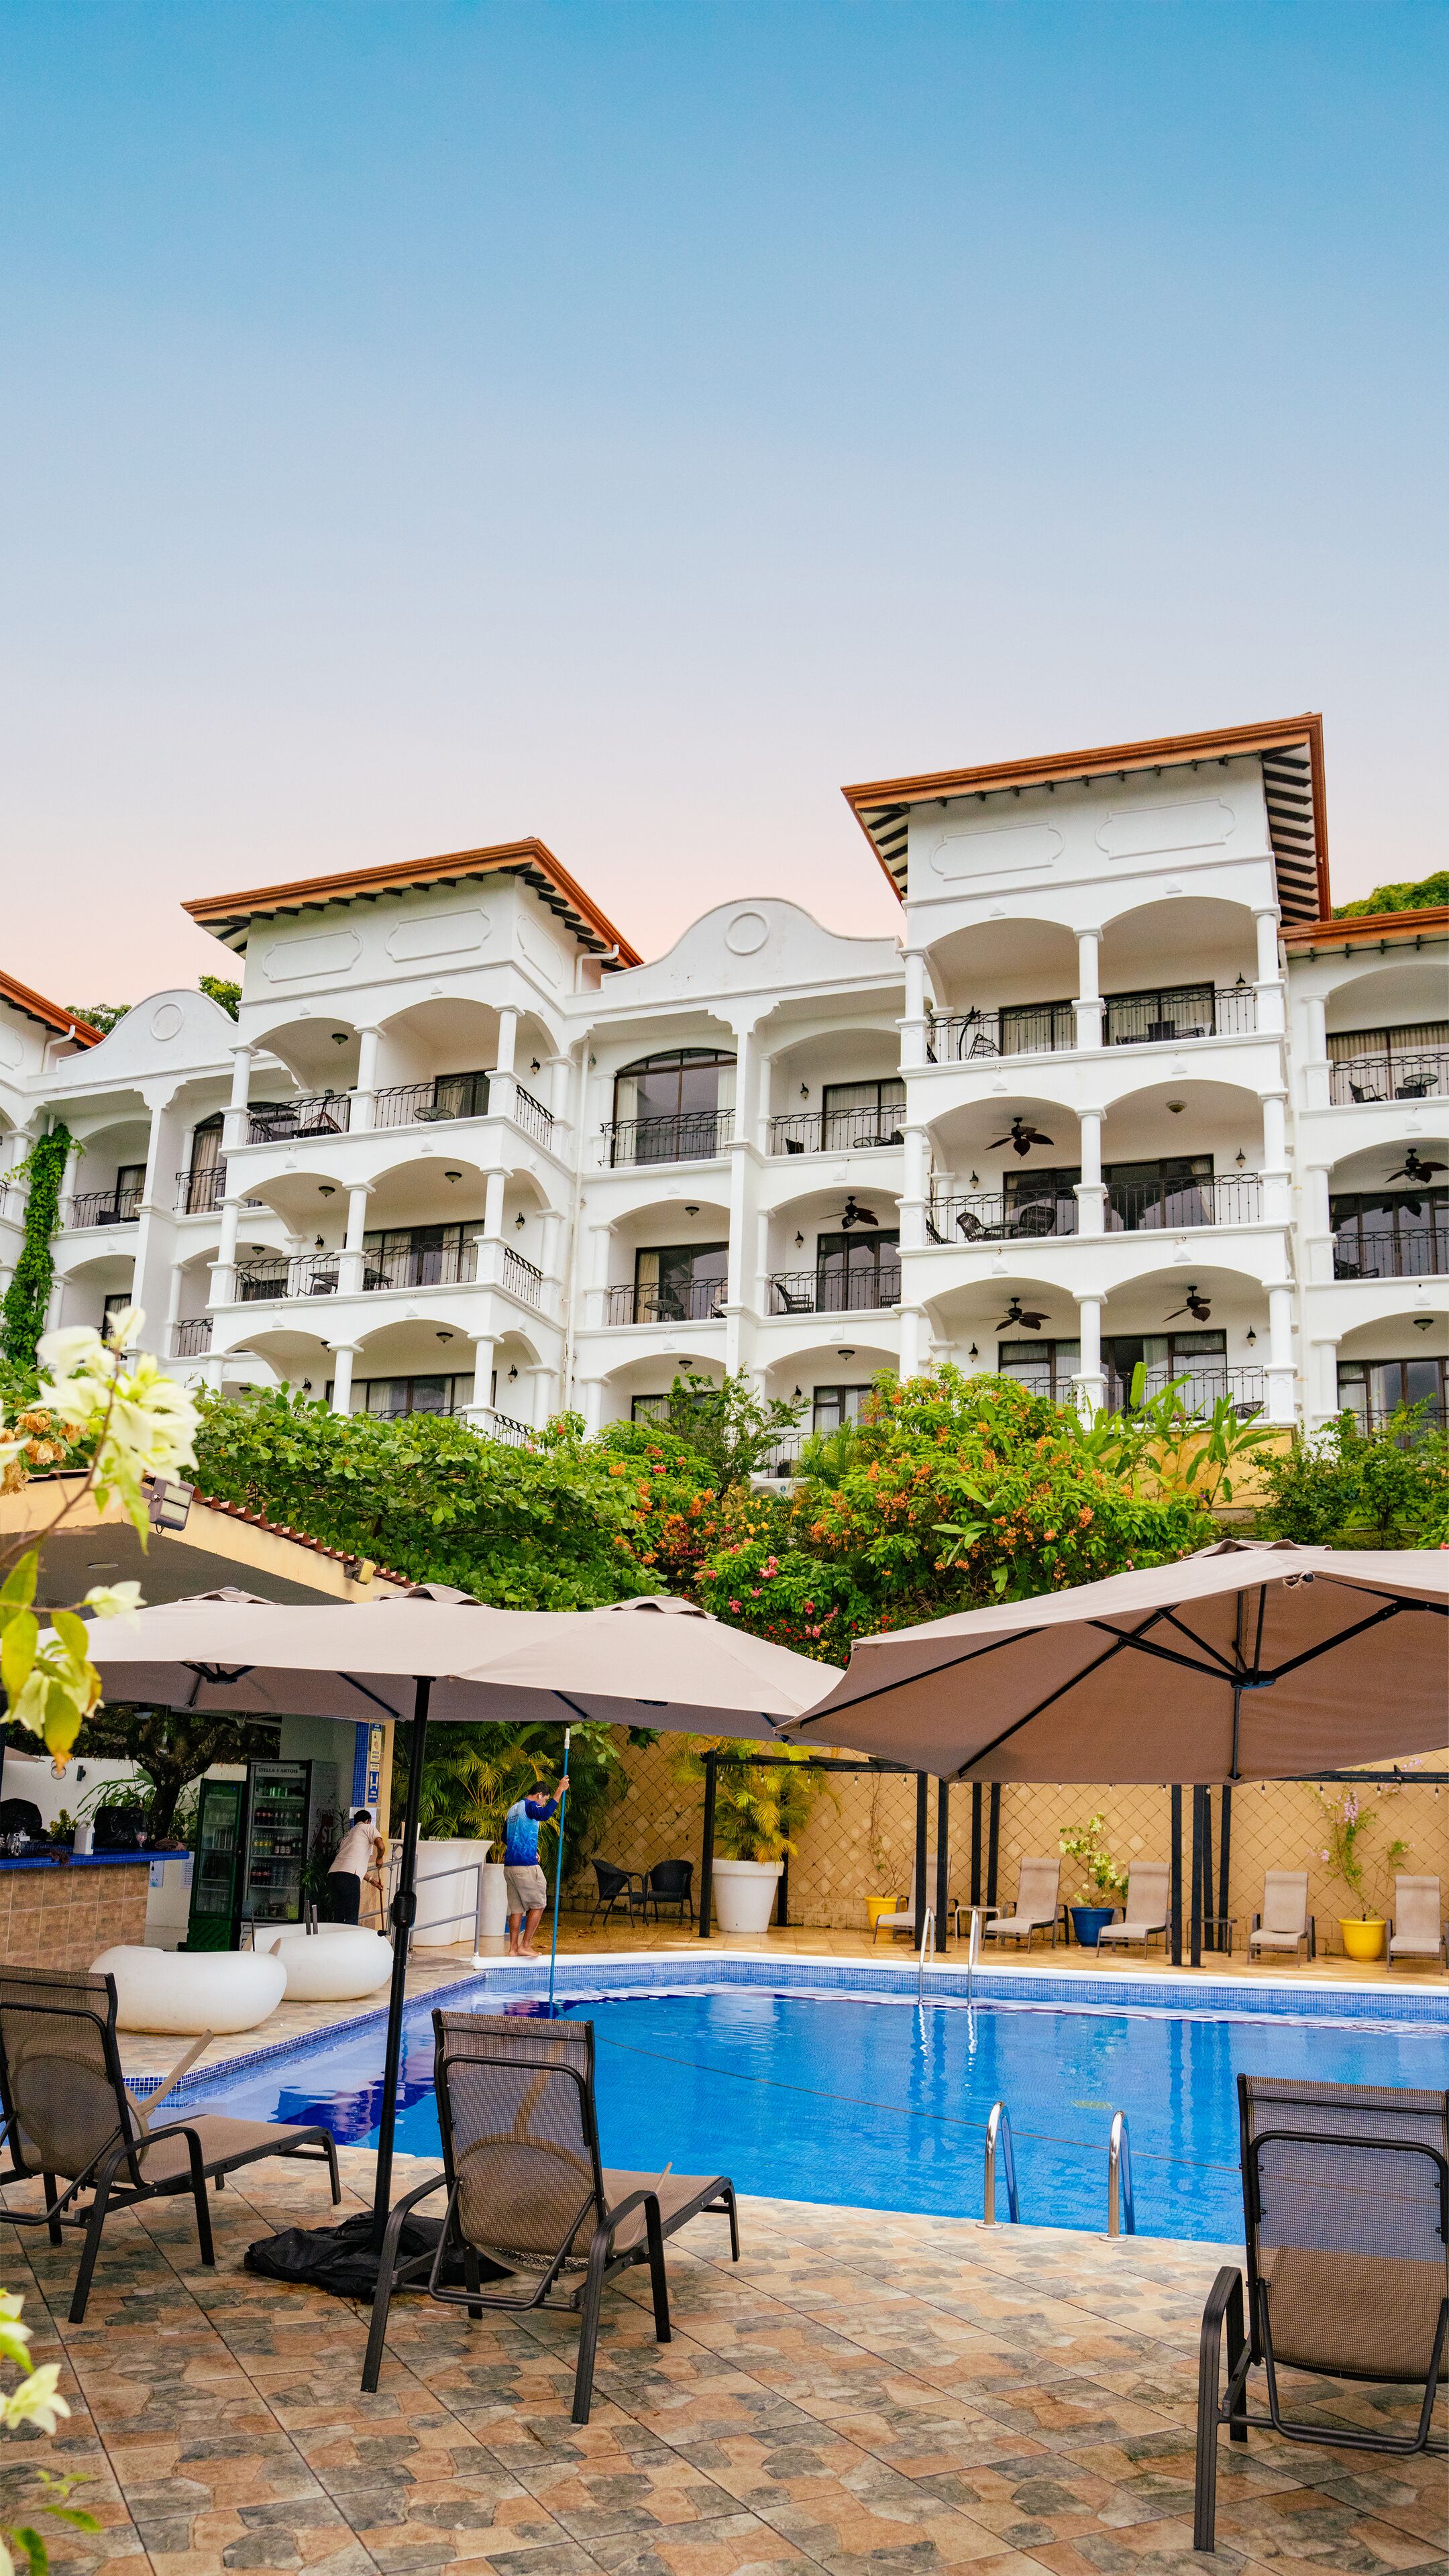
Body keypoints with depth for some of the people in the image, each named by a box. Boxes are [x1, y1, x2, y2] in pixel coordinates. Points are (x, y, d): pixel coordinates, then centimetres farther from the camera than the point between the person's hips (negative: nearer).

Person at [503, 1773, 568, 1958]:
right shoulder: (529, 1806, -7)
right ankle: (526, 1945, -1)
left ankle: (514, 1948, 10)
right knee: (538, 1905, 1)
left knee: (516, 1908, 10)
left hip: (509, 1866, 9)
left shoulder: (513, 1809, 21)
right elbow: (545, 1814, -29)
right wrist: (560, 1791, -28)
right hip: (526, 1866, -9)